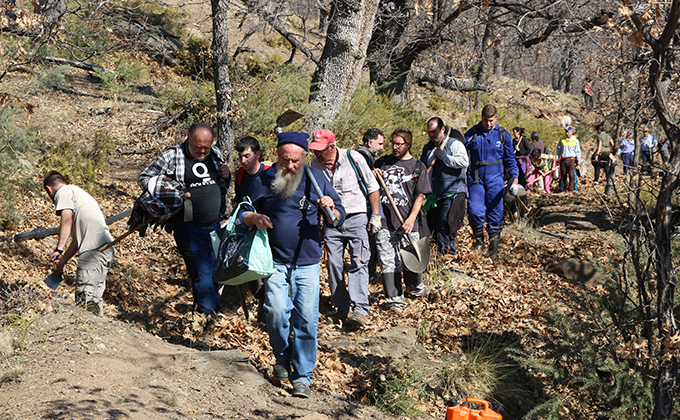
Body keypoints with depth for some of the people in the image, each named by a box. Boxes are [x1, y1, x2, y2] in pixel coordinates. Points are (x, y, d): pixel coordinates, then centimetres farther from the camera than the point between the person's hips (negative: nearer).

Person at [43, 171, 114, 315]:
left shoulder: (63, 192, 6)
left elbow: (67, 220, -11)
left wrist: (58, 249, -10)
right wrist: (62, 260, 30)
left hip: (94, 249, -10)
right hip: (106, 248, 10)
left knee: (85, 298, -15)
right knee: (95, 298, 9)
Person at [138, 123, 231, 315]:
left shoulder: (215, 154, 9)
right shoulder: (171, 156, -6)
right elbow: (144, 178, 2)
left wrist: (227, 176, 1)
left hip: (214, 225, 5)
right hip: (189, 229, -5)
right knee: (202, 276, -10)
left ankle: (216, 314, 27)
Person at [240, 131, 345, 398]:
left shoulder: (317, 180, 4)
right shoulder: (262, 181, 3)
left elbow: (339, 218, 8)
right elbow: (243, 213, 12)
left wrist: (331, 210, -15)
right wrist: (254, 218, -11)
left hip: (307, 262, 0)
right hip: (275, 261, 0)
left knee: (306, 319, -4)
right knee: (276, 311, -15)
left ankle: (302, 377, 8)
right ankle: (282, 358, 14)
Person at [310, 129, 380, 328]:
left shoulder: (353, 158, -9)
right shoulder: (315, 164, 1)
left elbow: (372, 186, 0)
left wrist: (375, 215, -3)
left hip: (356, 218, -4)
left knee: (359, 262, -13)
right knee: (333, 265, 0)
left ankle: (359, 309, -21)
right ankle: (343, 307, 13)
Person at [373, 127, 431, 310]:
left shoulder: (418, 167, 7)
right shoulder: (383, 162, 13)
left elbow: (420, 196, 1)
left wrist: (411, 219, -11)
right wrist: (373, 176, -2)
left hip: (407, 222, -1)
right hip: (384, 221, 2)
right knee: (388, 262, -4)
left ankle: (415, 288, 31)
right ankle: (394, 299, 2)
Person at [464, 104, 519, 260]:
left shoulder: (503, 135, 4)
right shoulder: (472, 134, 2)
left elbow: (510, 159, 10)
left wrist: (514, 179, -1)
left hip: (495, 180, 1)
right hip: (476, 179, -1)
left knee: (495, 214, 2)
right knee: (475, 211, -17)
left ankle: (493, 249, 16)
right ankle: (478, 237, 12)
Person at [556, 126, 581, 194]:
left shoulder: (575, 141, 4)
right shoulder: (562, 140, 10)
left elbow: (578, 152, 7)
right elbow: (558, 149, 17)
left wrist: (578, 162, 4)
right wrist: (557, 158, 10)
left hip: (571, 160, -3)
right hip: (563, 160, 3)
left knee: (571, 175, -10)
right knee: (564, 175, 5)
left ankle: (571, 190, -7)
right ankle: (566, 188, 20)